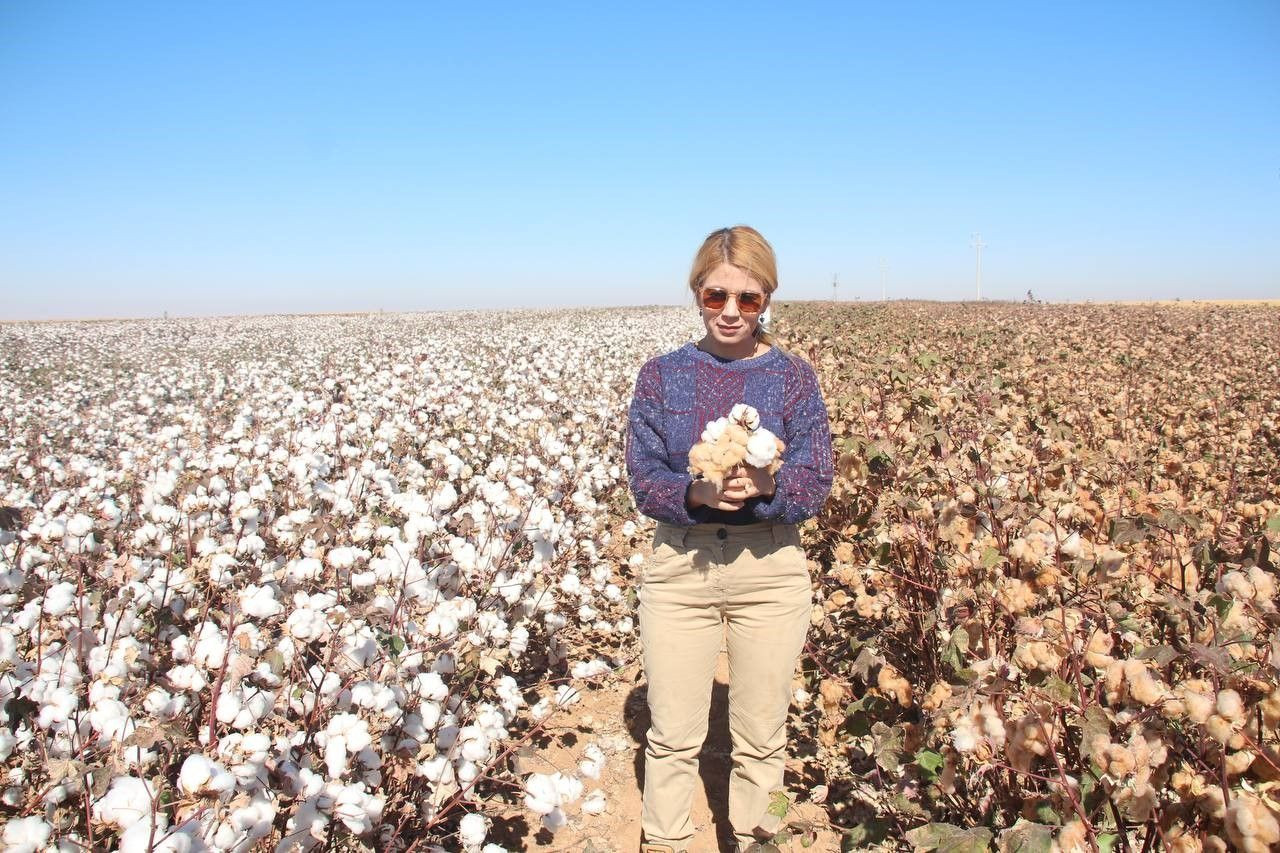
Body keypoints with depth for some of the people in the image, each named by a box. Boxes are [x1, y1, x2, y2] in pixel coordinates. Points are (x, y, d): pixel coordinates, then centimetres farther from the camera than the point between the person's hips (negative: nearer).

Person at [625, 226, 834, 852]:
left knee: (761, 735, 15)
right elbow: (644, 482, -5)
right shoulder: (662, 375, -1)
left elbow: (814, 488, -7)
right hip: (678, 566, 0)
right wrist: (697, 494, -25)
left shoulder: (792, 376, -2)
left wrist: (763, 484, -28)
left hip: (770, 570, 0)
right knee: (673, 734, 12)